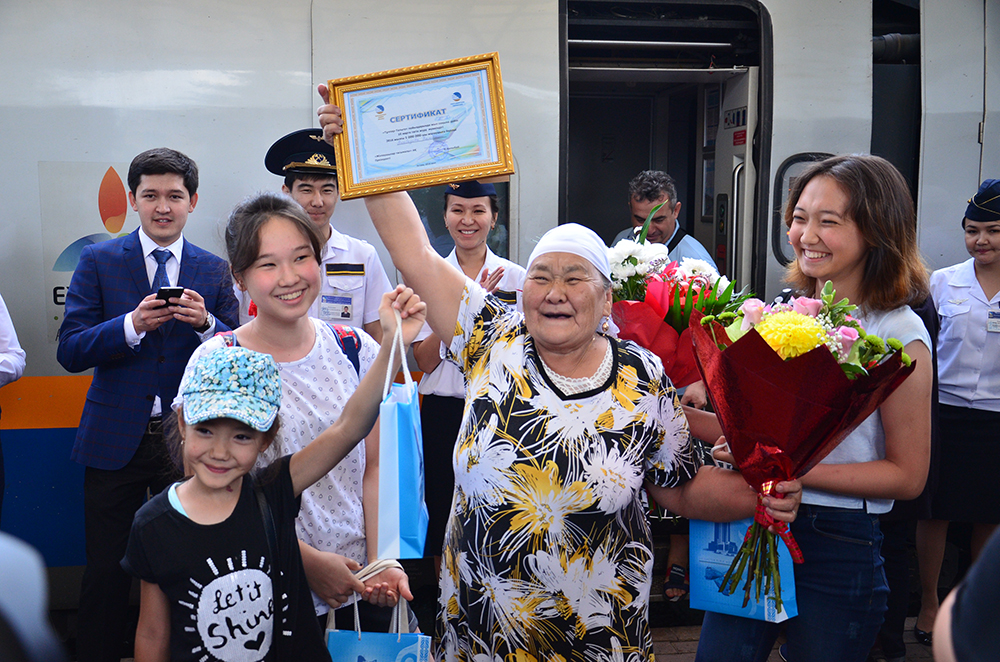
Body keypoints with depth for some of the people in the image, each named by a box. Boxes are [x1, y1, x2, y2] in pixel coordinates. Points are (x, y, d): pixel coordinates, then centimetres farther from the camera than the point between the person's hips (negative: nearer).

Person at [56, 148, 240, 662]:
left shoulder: (214, 271, 7)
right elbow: (69, 351, -5)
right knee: (106, 572, 4)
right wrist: (132, 325, -20)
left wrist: (205, 323, -16)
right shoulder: (98, 261, 2)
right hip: (115, 441, -1)